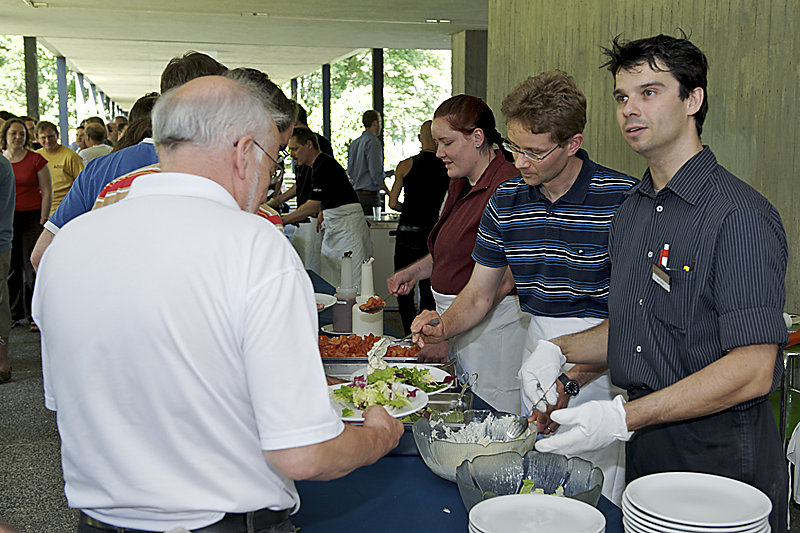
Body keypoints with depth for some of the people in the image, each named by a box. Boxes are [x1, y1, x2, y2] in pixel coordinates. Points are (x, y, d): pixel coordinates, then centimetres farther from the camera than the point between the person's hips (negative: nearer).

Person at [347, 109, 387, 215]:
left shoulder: (354, 143, 14)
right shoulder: (373, 142, -11)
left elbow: (350, 171, 16)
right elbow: (375, 171, -17)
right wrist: (386, 189, -6)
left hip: (356, 193, 9)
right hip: (370, 193, -8)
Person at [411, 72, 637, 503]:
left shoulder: (622, 199, -16)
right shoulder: (506, 200, 2)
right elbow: (478, 293, 10)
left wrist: (573, 378, -24)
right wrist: (444, 326, -10)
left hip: (603, 366, -5)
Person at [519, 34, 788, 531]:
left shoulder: (740, 215, -18)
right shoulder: (632, 210, 9)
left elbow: (753, 370, -23)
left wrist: (624, 417, -25)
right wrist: (558, 349, 1)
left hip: (721, 456, -7)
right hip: (641, 447, 7)